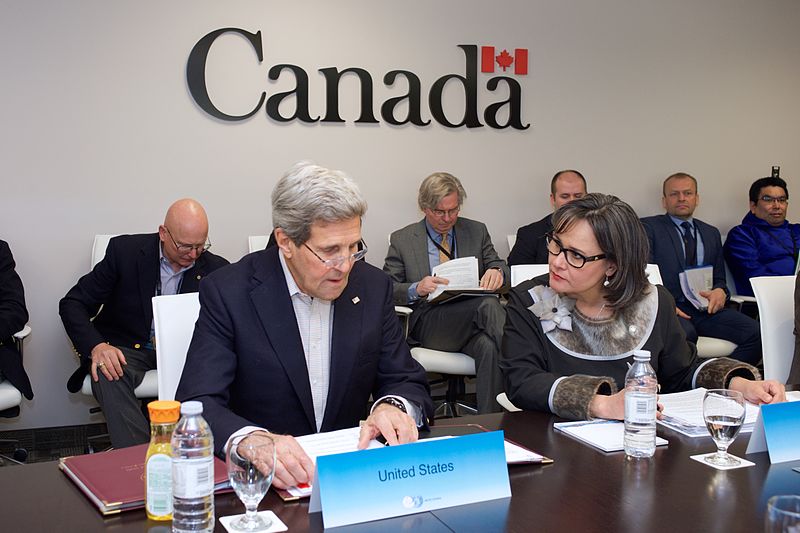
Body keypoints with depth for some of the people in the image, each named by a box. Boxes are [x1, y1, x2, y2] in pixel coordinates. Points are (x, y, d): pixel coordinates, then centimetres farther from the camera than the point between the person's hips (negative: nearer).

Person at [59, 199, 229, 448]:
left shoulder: (215, 268, -2)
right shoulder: (125, 250, -6)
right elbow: (73, 304, -4)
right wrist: (96, 346, -24)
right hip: (126, 350, -1)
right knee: (108, 376, -35)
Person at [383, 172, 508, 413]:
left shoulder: (476, 231, 15)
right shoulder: (402, 240, 8)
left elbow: (501, 268, 14)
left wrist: (497, 272, -13)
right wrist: (416, 289, -18)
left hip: (472, 318, 3)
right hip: (427, 324, -2)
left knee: (489, 347, -35)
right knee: (488, 304, -33)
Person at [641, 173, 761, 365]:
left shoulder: (711, 234, 24)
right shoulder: (648, 227, 8)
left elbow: (719, 279, 24)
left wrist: (720, 292, -2)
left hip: (704, 308, 5)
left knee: (755, 332, -20)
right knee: (684, 333, -38)